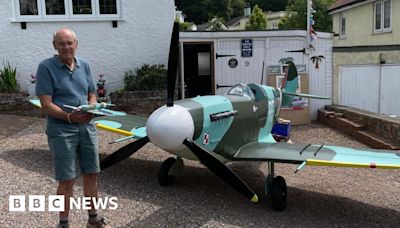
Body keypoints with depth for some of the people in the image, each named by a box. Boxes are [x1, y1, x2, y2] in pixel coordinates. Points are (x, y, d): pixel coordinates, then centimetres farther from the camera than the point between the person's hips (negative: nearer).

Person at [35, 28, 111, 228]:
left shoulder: (84, 66, 8)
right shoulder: (46, 67, -8)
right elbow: (46, 105, -13)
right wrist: (69, 117, -26)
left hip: (87, 127, 5)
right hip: (61, 130, -5)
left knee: (91, 175, 12)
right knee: (67, 180, 0)